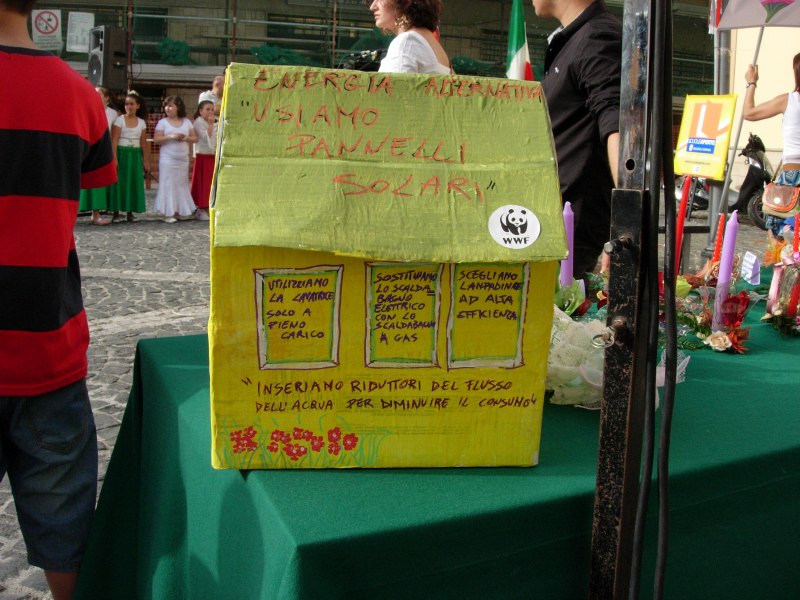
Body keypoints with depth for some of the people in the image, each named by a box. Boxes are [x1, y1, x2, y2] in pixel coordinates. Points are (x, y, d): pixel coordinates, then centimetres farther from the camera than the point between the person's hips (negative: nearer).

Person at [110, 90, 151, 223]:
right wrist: (114, 157, -16)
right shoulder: (119, 119, -2)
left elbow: (143, 143, 11)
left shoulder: (141, 122, 9)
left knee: (134, 182, 3)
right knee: (120, 182, -3)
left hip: (136, 155, 3)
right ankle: (116, 212, 1)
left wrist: (146, 160, 8)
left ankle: (130, 212, 10)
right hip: (122, 153, -3)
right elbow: (114, 140, -7)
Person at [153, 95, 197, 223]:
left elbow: (195, 138, 7)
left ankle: (181, 211, 17)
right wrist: (170, 136, -19)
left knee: (182, 184, 8)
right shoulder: (162, 122, -1)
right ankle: (167, 213, 0)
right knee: (168, 184, -4)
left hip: (183, 159, 4)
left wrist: (185, 138, -12)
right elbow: (156, 139, -7)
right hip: (168, 159, -4)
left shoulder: (186, 122, 8)